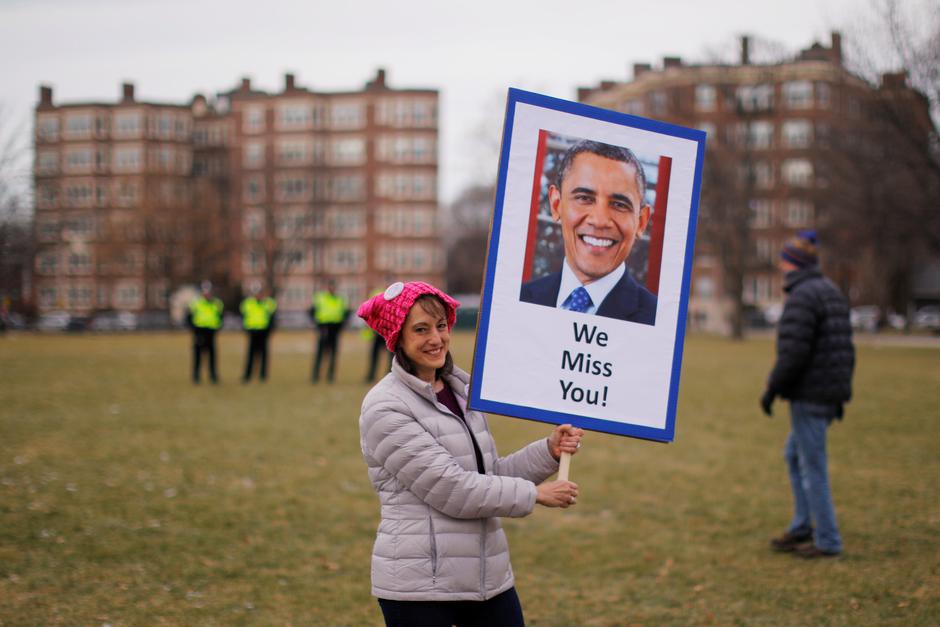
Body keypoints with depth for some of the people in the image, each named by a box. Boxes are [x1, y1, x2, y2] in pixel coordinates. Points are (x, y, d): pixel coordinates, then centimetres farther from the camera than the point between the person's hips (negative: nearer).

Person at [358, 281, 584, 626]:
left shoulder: (460, 391, 12)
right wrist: (534, 494, -10)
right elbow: (451, 489, -18)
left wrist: (549, 451, 1)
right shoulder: (385, 409, -13)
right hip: (419, 586, -7)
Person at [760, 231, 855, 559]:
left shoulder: (802, 297, -15)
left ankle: (827, 541, 5)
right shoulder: (833, 292, 14)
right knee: (794, 455, 20)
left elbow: (793, 351, -22)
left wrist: (771, 389, -14)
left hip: (809, 395, -10)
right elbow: (846, 349, 17)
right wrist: (841, 392, 21)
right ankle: (801, 528, 23)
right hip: (831, 392, 10)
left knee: (813, 466, -2)